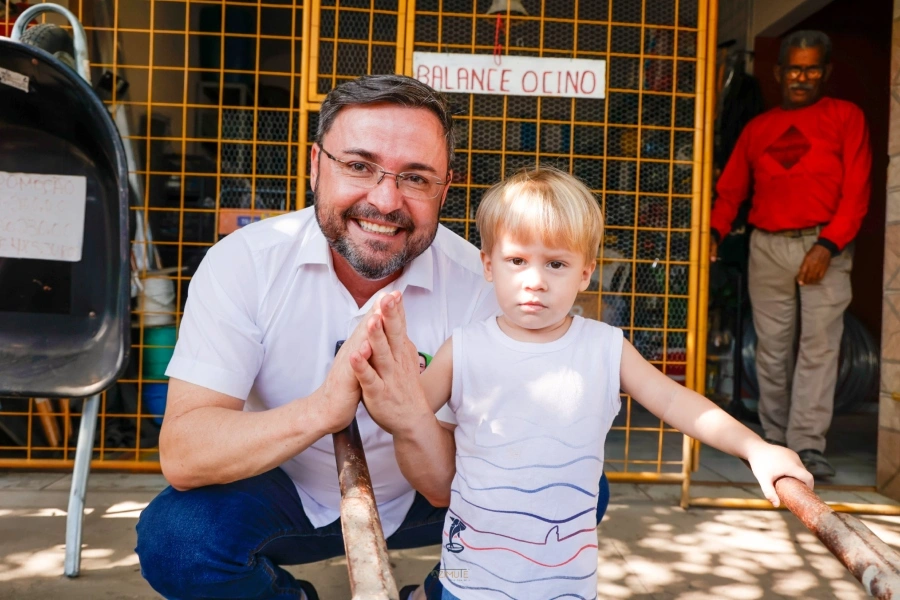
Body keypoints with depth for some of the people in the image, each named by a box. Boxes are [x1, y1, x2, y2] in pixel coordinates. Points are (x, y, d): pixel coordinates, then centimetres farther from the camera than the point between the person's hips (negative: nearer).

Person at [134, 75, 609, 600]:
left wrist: (411, 417, -43)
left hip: (411, 501, 1)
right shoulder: (243, 262, -19)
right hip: (286, 495, 0)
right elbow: (181, 457, -25)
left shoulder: (477, 283, -19)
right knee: (175, 539, -29)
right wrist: (322, 408, -44)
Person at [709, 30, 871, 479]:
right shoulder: (756, 128, 15)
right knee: (771, 349, 4)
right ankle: (775, 440, 13)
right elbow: (731, 190, 11)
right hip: (767, 247, 3)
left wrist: (827, 245, -13)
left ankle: (808, 445, -4)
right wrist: (715, 232, -8)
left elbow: (856, 191, -1)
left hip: (824, 247, -2)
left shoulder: (846, 117, 7)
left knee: (819, 346, -7)